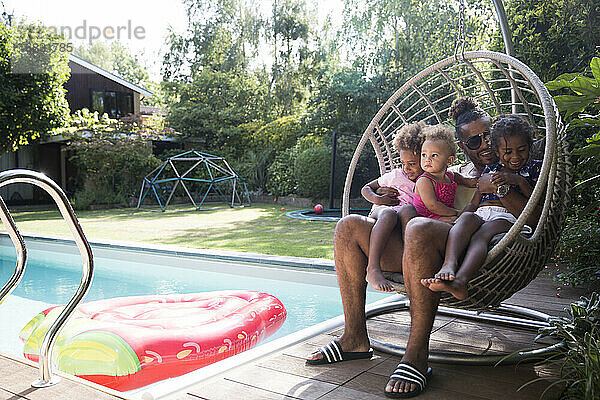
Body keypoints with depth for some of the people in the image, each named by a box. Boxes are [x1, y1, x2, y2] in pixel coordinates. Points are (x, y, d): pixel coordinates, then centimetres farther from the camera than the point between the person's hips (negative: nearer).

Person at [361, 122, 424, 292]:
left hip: (408, 221, 0)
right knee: (389, 214, -39)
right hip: (380, 211, 0)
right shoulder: (395, 175, 20)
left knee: (408, 209, -37)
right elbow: (366, 188, 25)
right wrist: (377, 198, 0)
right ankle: (373, 268, -50)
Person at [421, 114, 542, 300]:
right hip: (481, 214, 4)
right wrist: (458, 220, 1)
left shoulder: (534, 167, 21)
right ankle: (449, 264, -57)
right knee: (467, 218, -34)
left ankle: (460, 281, -62)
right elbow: (473, 203, 21)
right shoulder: (490, 170, 30)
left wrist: (520, 181, -5)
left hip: (508, 217, -3)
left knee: (482, 234, -37)